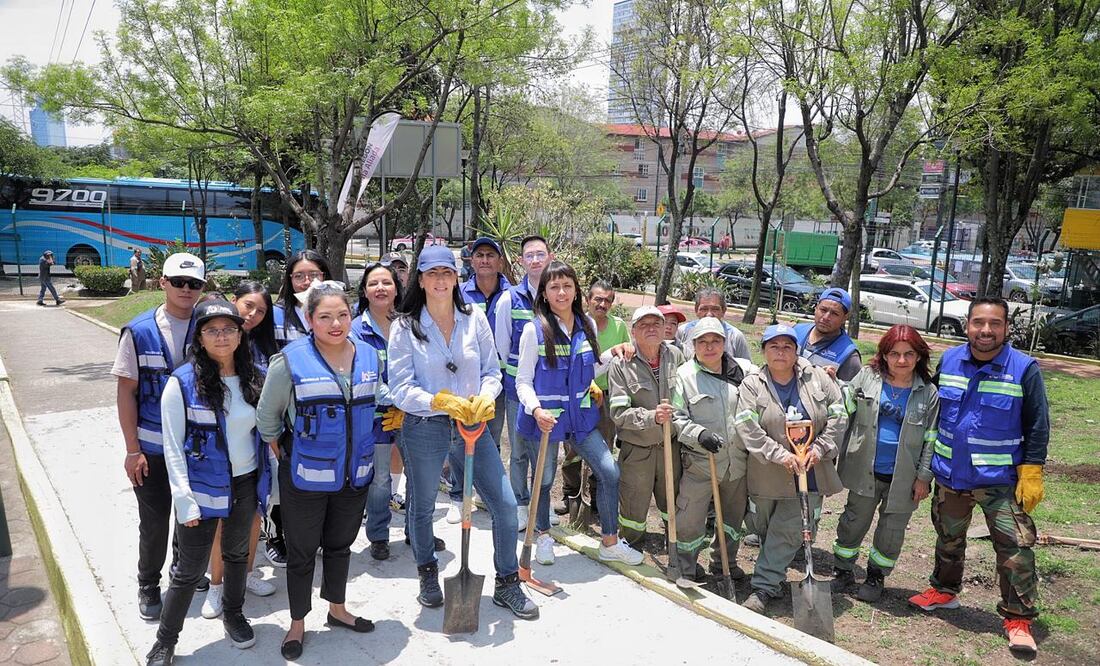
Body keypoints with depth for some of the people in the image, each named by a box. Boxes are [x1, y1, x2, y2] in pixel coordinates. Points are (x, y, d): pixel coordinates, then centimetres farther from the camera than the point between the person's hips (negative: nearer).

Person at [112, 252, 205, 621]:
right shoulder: (139, 331, -8)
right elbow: (126, 391, -5)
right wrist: (132, 449, -7)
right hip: (153, 448, -2)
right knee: (154, 522, 9)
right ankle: (148, 586, 30)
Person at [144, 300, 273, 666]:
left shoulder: (254, 379, -1)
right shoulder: (182, 382, -13)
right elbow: (173, 447, -12)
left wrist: (271, 480, 6)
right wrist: (184, 499, -16)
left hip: (247, 484, 4)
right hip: (203, 489, -4)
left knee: (237, 554, 20)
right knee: (190, 569, 4)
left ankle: (233, 614, 43)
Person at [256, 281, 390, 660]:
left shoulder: (370, 357, -1)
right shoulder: (290, 361, -15)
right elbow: (267, 415, -2)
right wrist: (282, 452, 6)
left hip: (355, 475, 4)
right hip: (306, 477, -4)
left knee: (340, 544, 22)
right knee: (302, 551, 11)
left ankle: (337, 609, 42)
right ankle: (297, 624, 31)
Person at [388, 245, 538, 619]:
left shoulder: (475, 318, 0)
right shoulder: (406, 327, -7)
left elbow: (492, 371, 4)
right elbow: (401, 389, -10)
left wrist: (486, 398, -16)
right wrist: (442, 401, -23)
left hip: (472, 423, 2)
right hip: (425, 429, -2)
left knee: (505, 505, 2)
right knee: (421, 507, 16)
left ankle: (507, 584, 22)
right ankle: (428, 576, 43)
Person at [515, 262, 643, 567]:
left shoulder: (587, 326, 4)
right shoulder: (535, 329, -11)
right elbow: (523, 381, -9)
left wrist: (614, 354, 3)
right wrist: (536, 409, -26)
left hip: (581, 415, 4)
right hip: (545, 417, -4)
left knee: (610, 473, -1)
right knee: (544, 480, 11)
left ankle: (610, 542, 17)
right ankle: (544, 537, 37)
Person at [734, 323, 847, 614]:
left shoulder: (818, 378, 0)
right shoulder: (752, 385, -6)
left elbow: (838, 417, 1)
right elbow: (748, 428, -15)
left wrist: (820, 449, -10)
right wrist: (780, 455, -22)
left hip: (809, 473, 1)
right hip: (768, 476, 0)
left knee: (789, 531, -3)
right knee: (767, 529, 13)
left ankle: (764, 586, 3)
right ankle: (769, 583, 33)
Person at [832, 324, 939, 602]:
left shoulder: (928, 393, -4)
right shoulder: (866, 377, -4)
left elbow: (931, 439, -2)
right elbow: (844, 413, 1)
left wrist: (924, 477, -3)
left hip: (903, 476, 0)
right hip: (865, 471, 0)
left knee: (892, 530, 13)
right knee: (854, 522, 13)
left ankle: (876, 575, 33)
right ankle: (842, 570, 30)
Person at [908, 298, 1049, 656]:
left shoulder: (1025, 369, -12)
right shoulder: (948, 360, -3)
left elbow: (1037, 426, -7)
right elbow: (933, 411, 9)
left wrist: (1031, 473, -11)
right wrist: (925, 462, 9)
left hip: (1000, 479, -3)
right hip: (950, 475, 4)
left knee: (1016, 547, -4)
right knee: (948, 539, 20)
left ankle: (1018, 618, 12)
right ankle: (945, 590, 40)